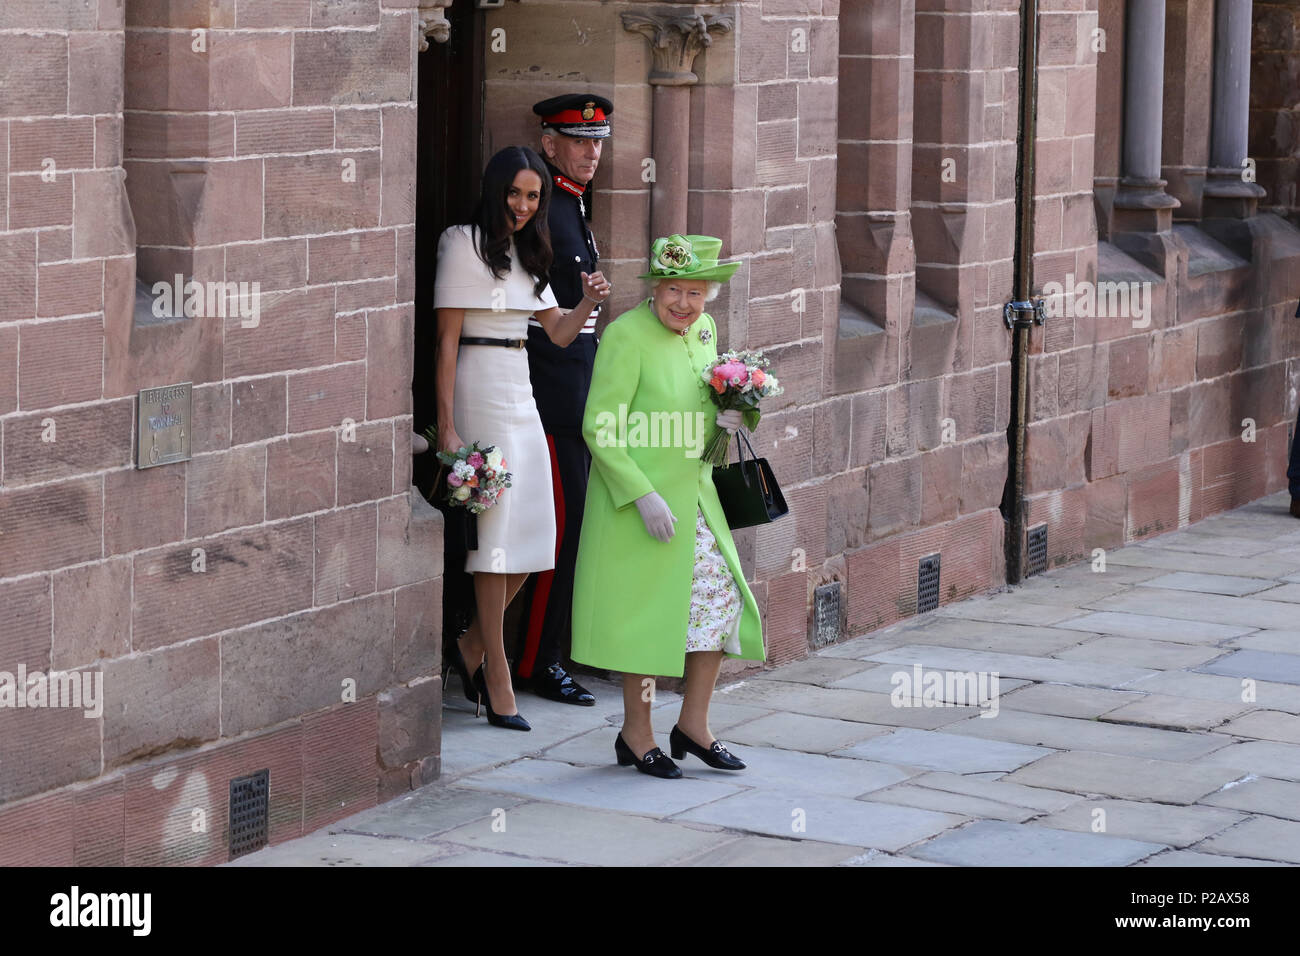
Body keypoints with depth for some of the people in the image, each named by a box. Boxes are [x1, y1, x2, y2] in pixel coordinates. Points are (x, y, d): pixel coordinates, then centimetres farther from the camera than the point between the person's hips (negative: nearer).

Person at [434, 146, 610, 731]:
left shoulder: (526, 252, 17)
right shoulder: (465, 244, -6)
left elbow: (558, 332, 19)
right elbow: (447, 339, -10)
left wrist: (588, 303, -4)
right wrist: (447, 428, -15)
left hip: (521, 392, 8)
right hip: (481, 389, -8)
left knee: (534, 534, 6)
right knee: (497, 531, -8)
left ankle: (473, 648, 23)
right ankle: (497, 679, -2)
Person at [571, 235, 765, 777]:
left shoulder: (704, 330, 7)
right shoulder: (627, 335, -16)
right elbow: (599, 428, -17)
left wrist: (726, 418, 1)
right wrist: (643, 495, -22)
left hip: (694, 493, 7)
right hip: (637, 496, -7)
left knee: (720, 597, 5)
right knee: (649, 609, 0)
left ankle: (693, 725, 18)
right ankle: (636, 735, 15)